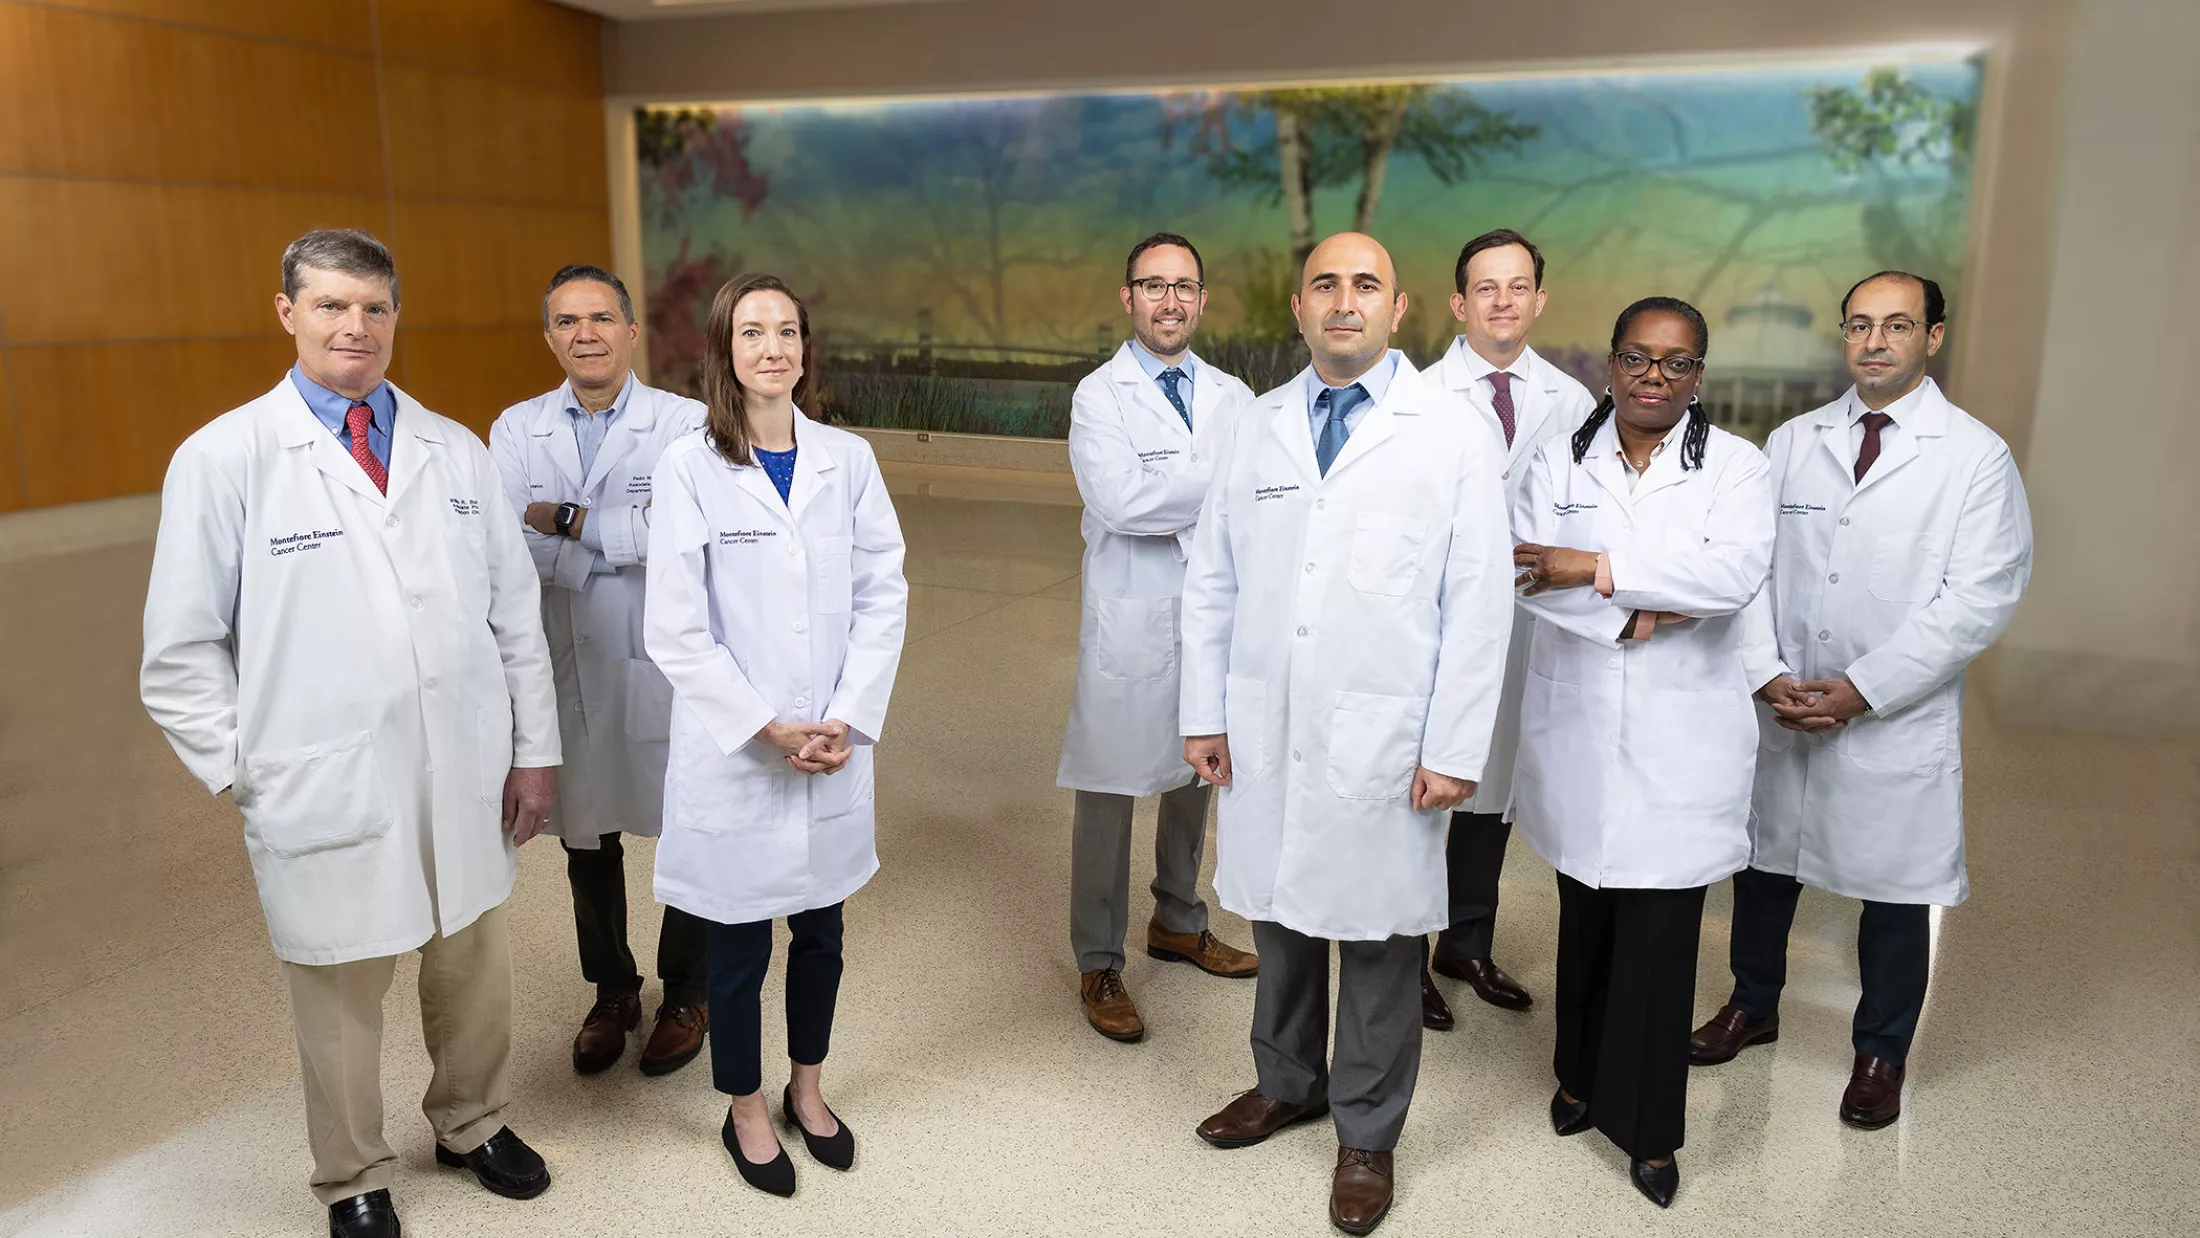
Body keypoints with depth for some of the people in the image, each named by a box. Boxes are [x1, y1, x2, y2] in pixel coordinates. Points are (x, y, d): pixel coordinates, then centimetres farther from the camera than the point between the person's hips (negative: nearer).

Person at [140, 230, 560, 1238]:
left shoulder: (456, 451, 5)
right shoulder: (223, 459, -6)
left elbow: (516, 613, 7)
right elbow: (181, 652, -2)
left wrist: (535, 747, 5)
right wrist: (244, 775, -3)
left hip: (467, 782, 3)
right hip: (327, 796, -3)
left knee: (476, 971, 19)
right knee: (341, 998, 14)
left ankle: (472, 1124, 46)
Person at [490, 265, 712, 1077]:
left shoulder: (683, 423, -8)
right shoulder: (516, 431, 2)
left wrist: (563, 519, -16)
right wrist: (622, 545, -18)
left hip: (665, 670, -3)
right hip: (567, 674, 3)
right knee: (587, 843, 18)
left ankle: (686, 996, 33)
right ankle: (612, 992, 40)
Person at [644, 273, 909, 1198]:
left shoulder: (848, 459, 0)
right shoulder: (689, 468, -9)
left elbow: (883, 596, 0)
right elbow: (675, 630, -10)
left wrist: (846, 720, -9)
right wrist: (767, 730, -13)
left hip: (834, 749, 3)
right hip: (732, 756, -3)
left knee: (820, 930, 17)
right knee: (738, 947, 11)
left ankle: (807, 1089, 40)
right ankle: (746, 1113, 34)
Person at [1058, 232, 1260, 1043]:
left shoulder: (1232, 397, 9)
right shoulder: (1099, 396, -4)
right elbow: (1118, 500, -18)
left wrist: (1171, 513, -15)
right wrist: (1217, 486, -14)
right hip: (1131, 626, -5)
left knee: (1196, 779, 17)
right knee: (1108, 796, 0)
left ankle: (1178, 923, 38)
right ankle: (1099, 966, 15)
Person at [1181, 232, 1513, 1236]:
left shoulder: (1454, 435, -2)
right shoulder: (1257, 427, 9)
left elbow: (1479, 607, -5)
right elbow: (1211, 581, 10)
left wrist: (1455, 750, -8)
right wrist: (1203, 713, 6)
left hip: (1383, 742, -3)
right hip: (1266, 736, 3)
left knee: (1379, 943, 7)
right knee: (1279, 916, 16)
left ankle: (1366, 1136, 28)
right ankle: (1287, 1083, 40)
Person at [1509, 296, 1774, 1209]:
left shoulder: (1734, 465, 1)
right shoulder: (1560, 459, 6)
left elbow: (1737, 571, -17)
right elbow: (1525, 566, -9)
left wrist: (1597, 570, -21)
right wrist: (1637, 614, -20)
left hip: (1679, 739, -2)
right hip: (1577, 729, 2)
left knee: (1661, 930, 0)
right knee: (1586, 914, 13)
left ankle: (1648, 1126, 15)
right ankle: (1583, 1077, 33)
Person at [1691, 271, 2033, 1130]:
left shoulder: (1976, 455, -6)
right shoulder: (1792, 442, 6)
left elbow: (1980, 599, -11)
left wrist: (1863, 688, -16)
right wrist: (1767, 672, -10)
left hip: (1896, 722, -3)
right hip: (1779, 710, 4)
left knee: (1893, 895, 9)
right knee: (1762, 864, 17)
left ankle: (1881, 1055, 30)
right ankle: (1753, 1006, 40)